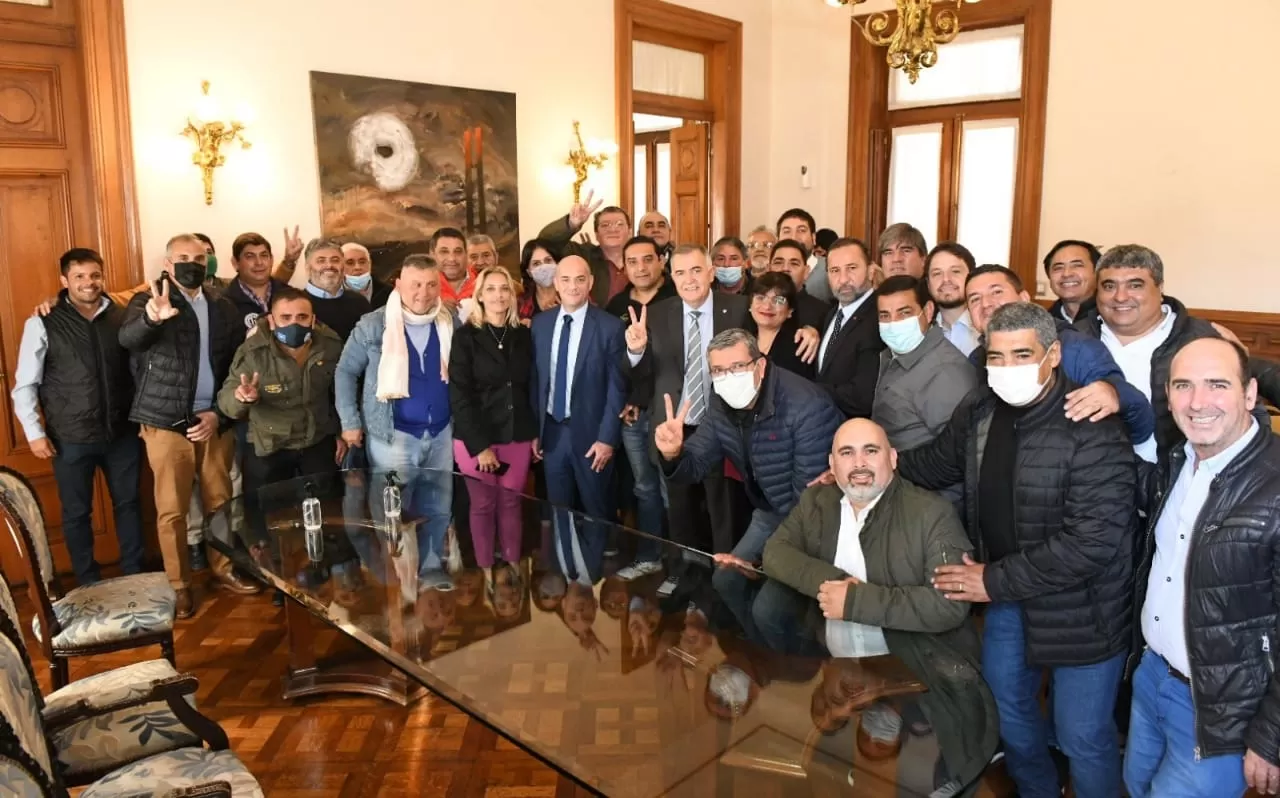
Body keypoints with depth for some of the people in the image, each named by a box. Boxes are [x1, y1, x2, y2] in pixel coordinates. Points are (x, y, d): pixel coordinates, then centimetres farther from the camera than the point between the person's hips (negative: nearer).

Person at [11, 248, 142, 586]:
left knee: (128, 503, 13)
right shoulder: (42, 324, -6)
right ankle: (89, 584, 24)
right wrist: (34, 432, -6)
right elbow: (25, 385, -2)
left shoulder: (121, 316, 0)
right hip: (71, 438, -2)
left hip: (122, 432, 2)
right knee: (77, 513, 9)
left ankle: (135, 575, 28)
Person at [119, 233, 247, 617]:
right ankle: (180, 586, 13)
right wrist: (152, 318, -47)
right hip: (166, 422, -3)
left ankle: (224, 568, 26)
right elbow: (127, 338, -25)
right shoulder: (149, 301, -3)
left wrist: (220, 413, -4)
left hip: (214, 420, 3)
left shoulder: (223, 308, 8)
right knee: (171, 509, 2)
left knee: (220, 501, 11)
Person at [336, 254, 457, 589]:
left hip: (440, 432, 3)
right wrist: (350, 422, -5)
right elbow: (346, 371, -1)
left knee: (438, 508, 13)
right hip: (394, 434, -3)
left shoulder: (451, 323, 0)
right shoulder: (373, 325, -8)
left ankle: (432, 567, 30)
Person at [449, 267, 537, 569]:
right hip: (476, 437, -3)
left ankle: (513, 566, 19)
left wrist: (536, 433, 2)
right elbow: (459, 396, -9)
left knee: (511, 505, 9)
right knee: (483, 506, 6)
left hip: (517, 437, 3)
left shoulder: (523, 335, 7)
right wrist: (480, 445, -14)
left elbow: (532, 389, 10)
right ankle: (485, 569, 18)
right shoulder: (465, 336, -4)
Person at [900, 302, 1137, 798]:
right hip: (1006, 598, 7)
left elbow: (1091, 542, -29)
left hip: (1078, 610, -7)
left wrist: (995, 581, -23)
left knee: (1082, 737, 9)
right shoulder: (979, 414, -3)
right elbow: (936, 463, 16)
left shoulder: (1093, 432, -25)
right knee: (1008, 709, 25)